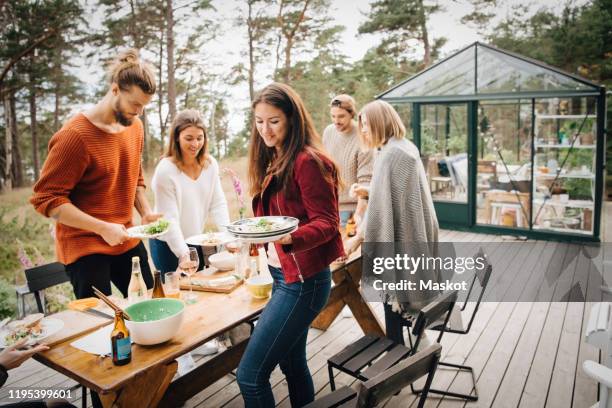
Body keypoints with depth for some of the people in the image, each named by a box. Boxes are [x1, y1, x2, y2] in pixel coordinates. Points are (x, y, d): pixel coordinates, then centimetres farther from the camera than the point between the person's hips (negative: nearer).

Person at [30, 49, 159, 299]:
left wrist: (145, 212, 0)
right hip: (85, 248, -7)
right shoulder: (75, 135, -18)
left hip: (127, 241, 7)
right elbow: (46, 199, -17)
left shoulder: (134, 126, 4)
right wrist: (102, 228, -22)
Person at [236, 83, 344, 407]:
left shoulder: (308, 161, -16)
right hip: (282, 275, 9)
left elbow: (326, 222, -19)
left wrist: (289, 237, -34)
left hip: (302, 280, -9)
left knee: (250, 375, -6)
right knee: (292, 363, 20)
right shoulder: (273, 162, 11)